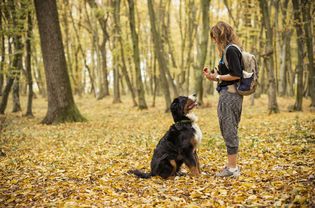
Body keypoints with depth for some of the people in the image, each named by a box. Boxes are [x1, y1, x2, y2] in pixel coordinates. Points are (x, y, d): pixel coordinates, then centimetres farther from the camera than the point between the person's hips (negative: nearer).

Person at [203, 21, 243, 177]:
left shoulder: (230, 50, -14)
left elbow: (237, 75, -20)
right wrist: (214, 75, 10)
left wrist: (217, 77, -11)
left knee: (229, 131, -5)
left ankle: (232, 168, 1)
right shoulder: (229, 50, 16)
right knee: (230, 131, 14)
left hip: (229, 95, -10)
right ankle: (232, 166, 21)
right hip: (230, 94, 10)